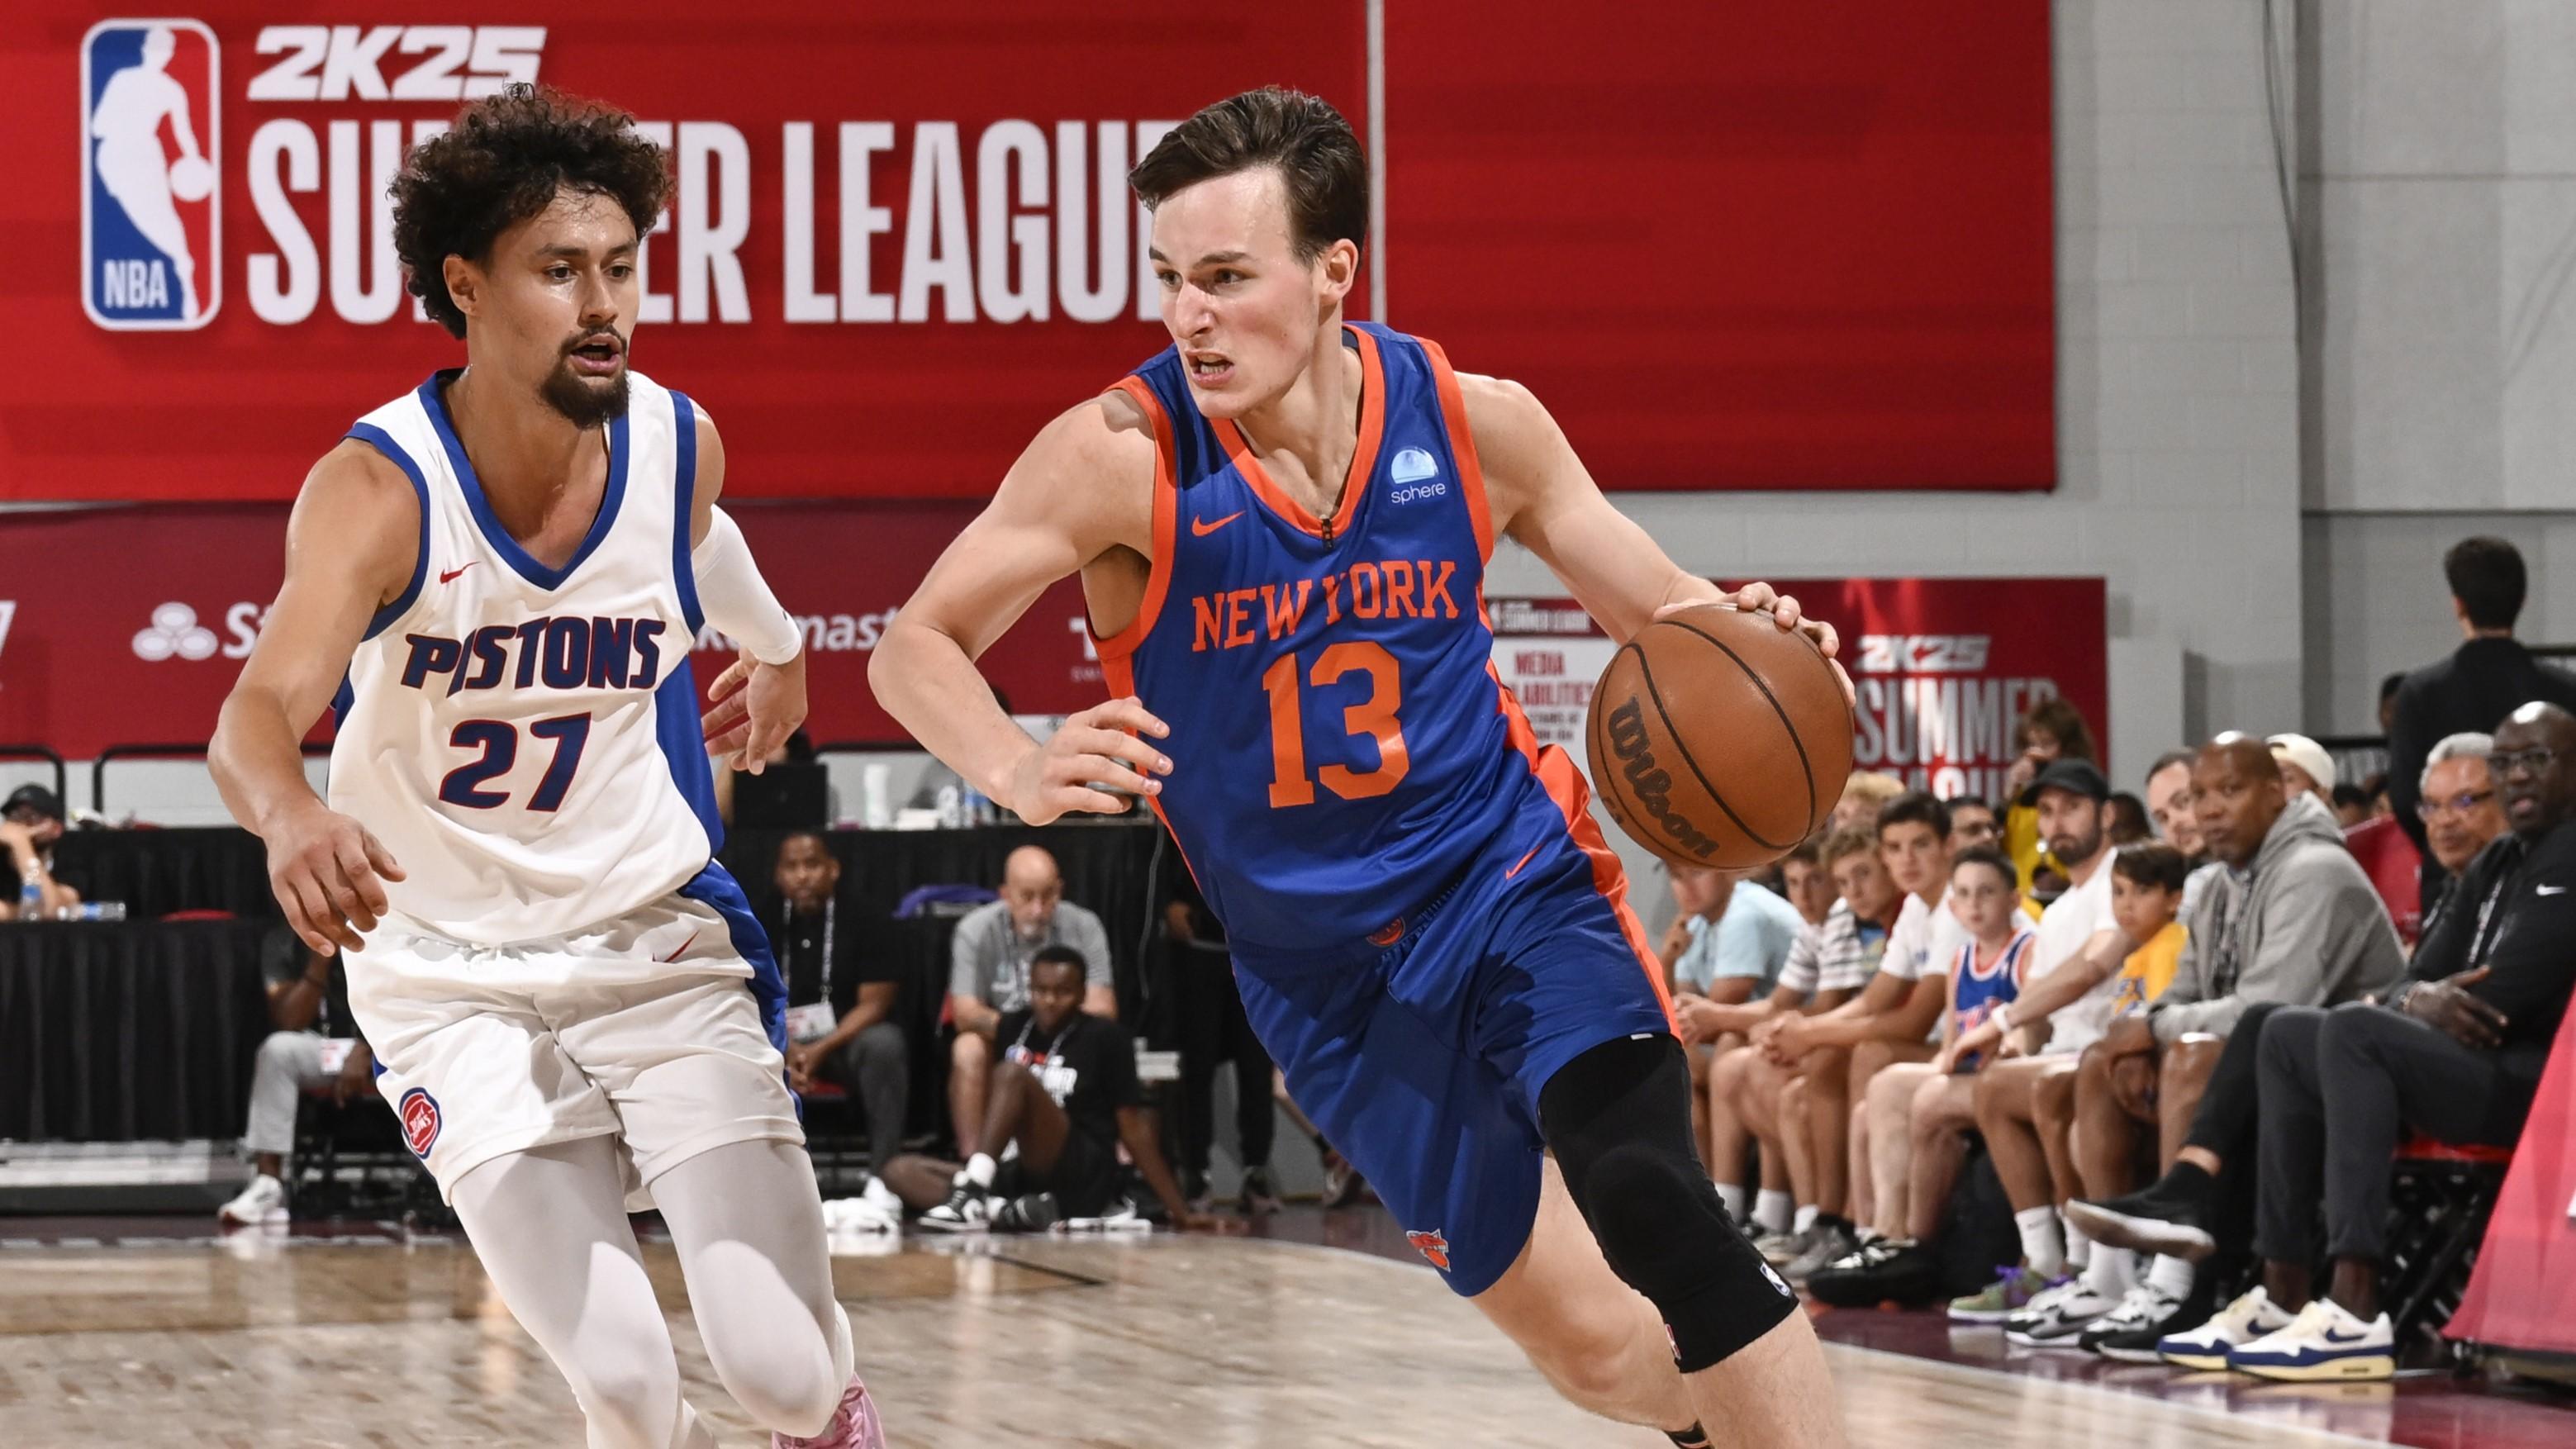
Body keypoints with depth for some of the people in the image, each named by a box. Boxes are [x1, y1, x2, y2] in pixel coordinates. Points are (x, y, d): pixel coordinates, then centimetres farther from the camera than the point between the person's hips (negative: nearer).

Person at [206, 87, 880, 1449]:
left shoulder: (678, 444, -10)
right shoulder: (375, 491, -23)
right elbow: (257, 712, -41)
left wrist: (775, 645, 37)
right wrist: (292, 815, -64)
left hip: (659, 938, 3)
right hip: (450, 975, -2)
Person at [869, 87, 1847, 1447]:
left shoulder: (1476, 423, -10)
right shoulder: (1123, 457, -17)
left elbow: (1650, 600, 4)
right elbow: (916, 649, -14)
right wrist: (1023, 772, -36)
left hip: (1514, 878, 0)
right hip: (1324, 968, 1)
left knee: (1643, 1194, -30)